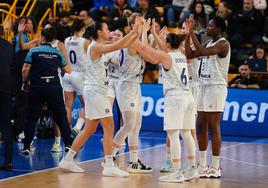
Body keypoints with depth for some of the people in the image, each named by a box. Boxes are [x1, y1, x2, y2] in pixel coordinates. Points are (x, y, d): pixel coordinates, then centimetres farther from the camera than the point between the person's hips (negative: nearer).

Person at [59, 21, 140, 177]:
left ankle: (68, 160, 18)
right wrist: (133, 32, -25)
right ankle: (109, 167, -12)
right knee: (109, 126, -11)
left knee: (90, 129, 13)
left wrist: (136, 34, 5)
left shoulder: (102, 47, 14)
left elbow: (122, 46, 17)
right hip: (95, 90, -10)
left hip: (98, 91, 10)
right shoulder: (95, 47, -13)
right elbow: (116, 46, -28)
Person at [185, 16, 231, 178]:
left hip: (216, 87, -9)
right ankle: (202, 164, 15)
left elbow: (203, 51, -26)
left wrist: (193, 33, -18)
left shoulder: (223, 44, -12)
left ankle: (215, 167, -8)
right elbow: (189, 55, 15)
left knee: (213, 127, -9)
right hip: (204, 86, 9)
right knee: (201, 126, 9)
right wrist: (188, 34, 7)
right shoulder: (209, 44, 16)